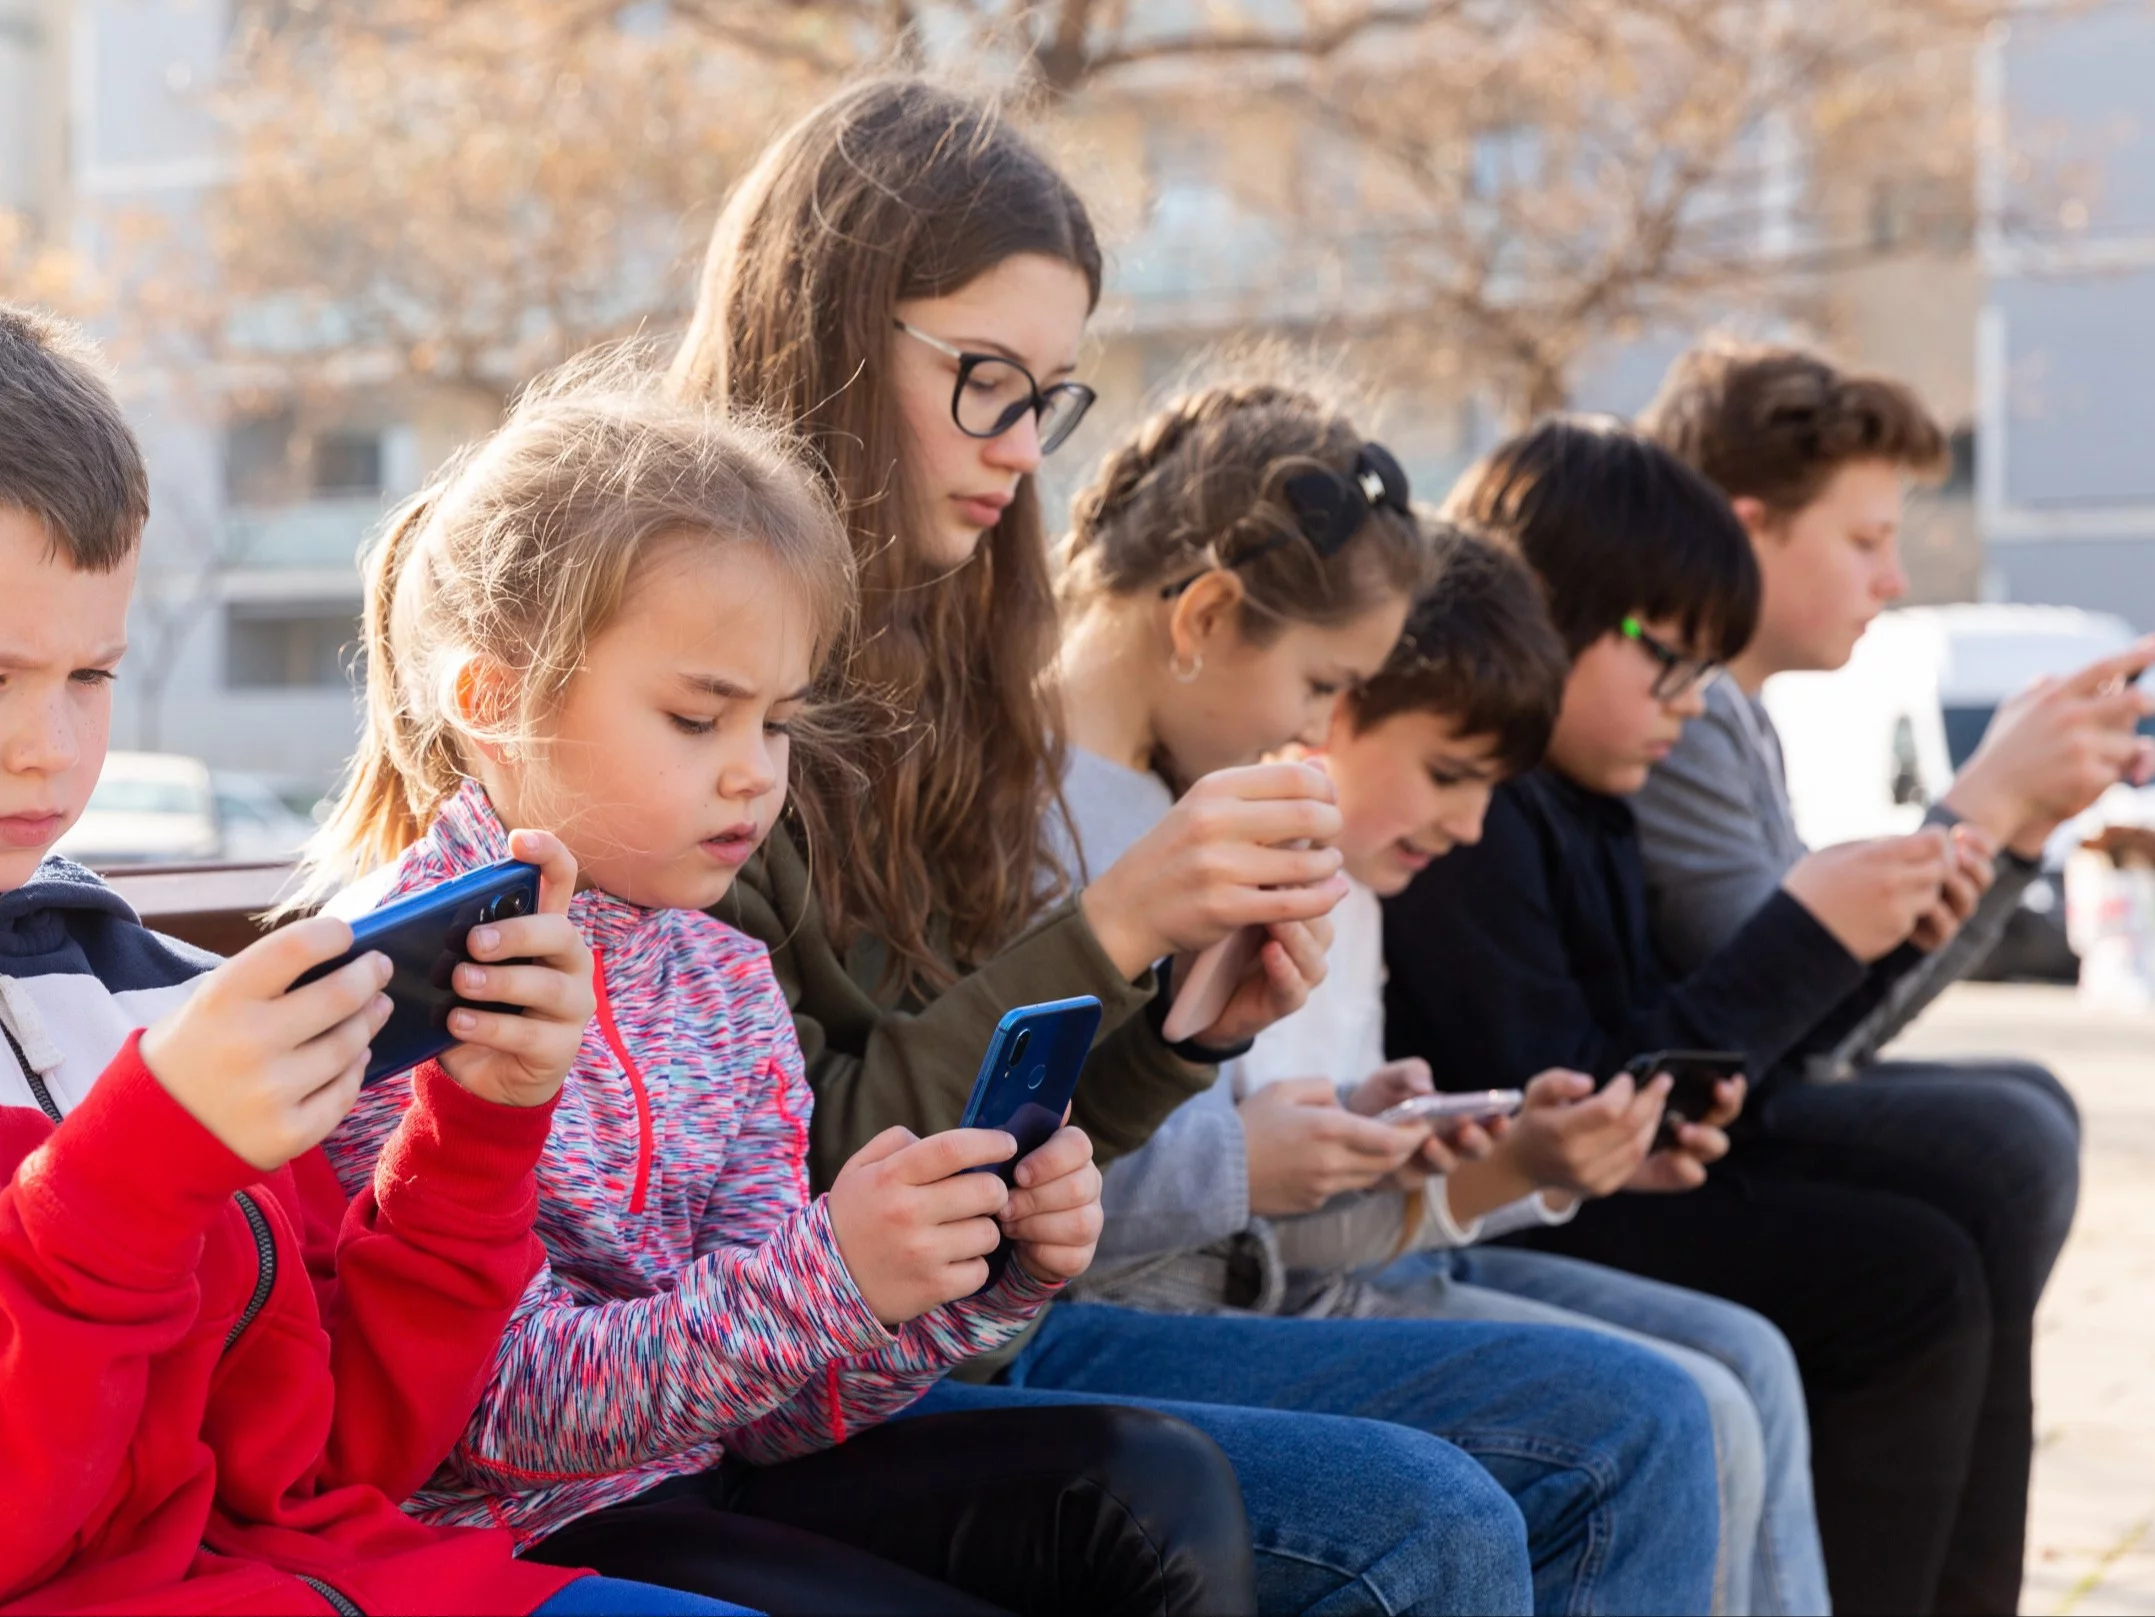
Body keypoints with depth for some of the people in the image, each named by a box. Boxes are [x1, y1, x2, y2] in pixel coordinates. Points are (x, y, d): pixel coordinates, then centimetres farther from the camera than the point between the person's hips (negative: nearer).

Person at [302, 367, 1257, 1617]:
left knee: (1161, 1484, -7)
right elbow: (508, 1409, -21)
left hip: (713, 1465, 7)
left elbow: (772, 1404, 5)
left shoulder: (726, 981, 6)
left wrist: (975, 1279, -13)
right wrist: (828, 1274, -30)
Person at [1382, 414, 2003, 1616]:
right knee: (1915, 1283, -16)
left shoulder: (1578, 807, 13)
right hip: (1510, 1233, -11)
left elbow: (1660, 1036, 15)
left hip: (1605, 1191, 11)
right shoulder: (1470, 820, -19)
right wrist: (1808, 940, -17)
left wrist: (1868, 931, 4)